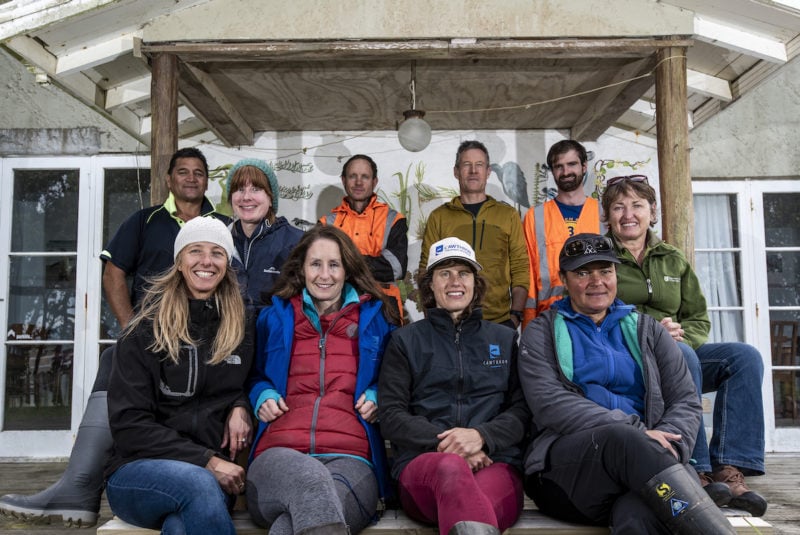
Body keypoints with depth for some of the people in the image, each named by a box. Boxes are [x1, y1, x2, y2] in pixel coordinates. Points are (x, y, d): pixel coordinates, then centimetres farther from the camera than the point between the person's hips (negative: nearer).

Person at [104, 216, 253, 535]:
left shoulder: (239, 331, 9)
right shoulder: (145, 332, 0)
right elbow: (129, 424, -6)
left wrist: (240, 406, -1)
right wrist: (206, 461, -16)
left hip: (212, 473, 1)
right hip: (138, 470, -1)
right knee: (199, 483, -36)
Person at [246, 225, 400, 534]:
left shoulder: (375, 317, 19)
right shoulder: (273, 317, 21)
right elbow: (255, 375, 33)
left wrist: (377, 396, 5)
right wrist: (262, 396, 9)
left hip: (350, 459, -1)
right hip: (278, 455, 2)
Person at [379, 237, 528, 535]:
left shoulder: (506, 339, 22)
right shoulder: (405, 340, 17)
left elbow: (523, 410, 12)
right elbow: (390, 416, 7)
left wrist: (481, 436, -11)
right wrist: (444, 444, -11)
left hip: (496, 461, 0)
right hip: (423, 461, 1)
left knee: (469, 507, -41)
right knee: (451, 468, -41)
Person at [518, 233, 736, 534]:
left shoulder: (647, 329, 22)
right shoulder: (542, 332, 13)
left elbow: (686, 402, 12)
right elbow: (549, 402, -4)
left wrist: (663, 450, -11)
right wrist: (634, 433, -17)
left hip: (642, 461, 1)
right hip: (567, 462, 0)